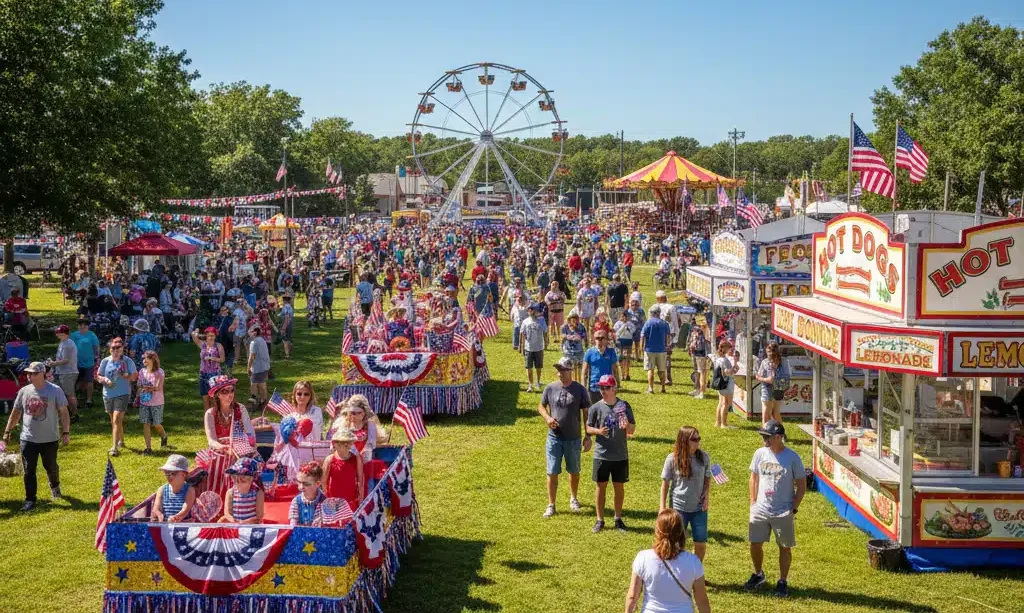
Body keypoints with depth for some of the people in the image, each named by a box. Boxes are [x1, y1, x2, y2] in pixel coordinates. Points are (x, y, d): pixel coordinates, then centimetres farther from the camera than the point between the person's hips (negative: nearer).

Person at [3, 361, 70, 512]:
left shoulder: (55, 391, -8)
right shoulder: (24, 391, 1)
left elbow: (63, 413, -6)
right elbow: (16, 412, 11)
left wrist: (66, 432, -10)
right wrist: (7, 431, 10)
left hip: (49, 439, -2)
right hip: (28, 439, 2)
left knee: (51, 467, 14)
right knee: (29, 471, 0)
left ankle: (55, 487, 43)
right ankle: (30, 500, 8)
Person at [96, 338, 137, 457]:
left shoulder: (128, 361, -5)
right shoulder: (105, 361, 2)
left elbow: (135, 376, 0)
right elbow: (98, 376, 8)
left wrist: (126, 376, -20)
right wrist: (104, 380, -13)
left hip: (122, 394, -4)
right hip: (108, 394, 4)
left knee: (117, 420, -14)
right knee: (114, 421, 18)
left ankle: (114, 447, -16)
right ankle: (121, 440, 39)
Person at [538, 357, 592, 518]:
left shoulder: (580, 390, -8)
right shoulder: (550, 388, -3)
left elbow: (586, 413, -2)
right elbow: (541, 406, 9)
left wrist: (588, 436, -4)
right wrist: (547, 417, -12)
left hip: (573, 438, -1)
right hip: (554, 438, 1)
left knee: (574, 471, 16)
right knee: (552, 472, 2)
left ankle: (573, 499, 38)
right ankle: (551, 505, 12)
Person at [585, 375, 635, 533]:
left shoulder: (624, 406, -2)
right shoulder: (596, 407, -5)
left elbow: (633, 429, 2)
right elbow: (588, 428, 2)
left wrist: (627, 426, -21)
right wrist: (598, 431, -19)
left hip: (620, 456, 1)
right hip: (601, 455, -1)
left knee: (619, 487, 10)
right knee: (601, 487, 7)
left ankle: (618, 519, 24)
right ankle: (600, 520, 18)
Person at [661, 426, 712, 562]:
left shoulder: (703, 456, -5)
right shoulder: (672, 459, -12)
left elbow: (707, 478, 8)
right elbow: (665, 483, -4)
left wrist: (706, 496, -6)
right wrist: (663, 507, -4)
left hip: (699, 507, 2)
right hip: (678, 507, -2)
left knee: (701, 543, 5)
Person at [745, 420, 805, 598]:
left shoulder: (792, 457, -13)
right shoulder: (760, 453, -3)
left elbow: (801, 485, -5)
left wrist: (794, 508, -7)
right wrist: (753, 503, 5)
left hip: (783, 512, -3)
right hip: (760, 510, 3)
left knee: (785, 548, 8)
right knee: (755, 544, 10)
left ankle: (783, 582, 24)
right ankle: (758, 574, 34)